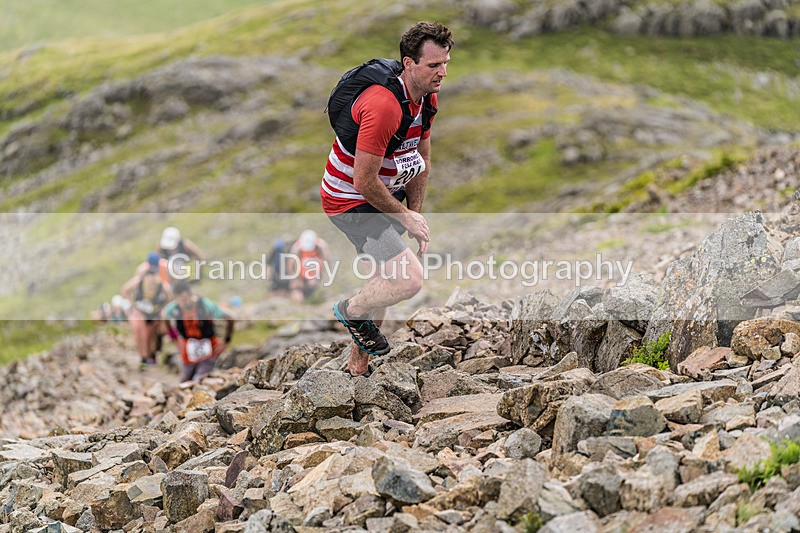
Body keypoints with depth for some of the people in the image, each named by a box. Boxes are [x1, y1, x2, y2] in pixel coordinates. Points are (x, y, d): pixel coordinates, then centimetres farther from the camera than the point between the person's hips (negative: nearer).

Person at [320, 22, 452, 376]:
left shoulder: (427, 98, -1)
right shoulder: (384, 106, -32)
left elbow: (421, 159, 12)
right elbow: (364, 181, -28)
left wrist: (415, 214, 5)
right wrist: (406, 217, -15)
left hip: (383, 194, 10)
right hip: (350, 201, -10)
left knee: (387, 282, 19)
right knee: (410, 280, -22)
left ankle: (358, 366, 37)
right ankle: (351, 311, 7)